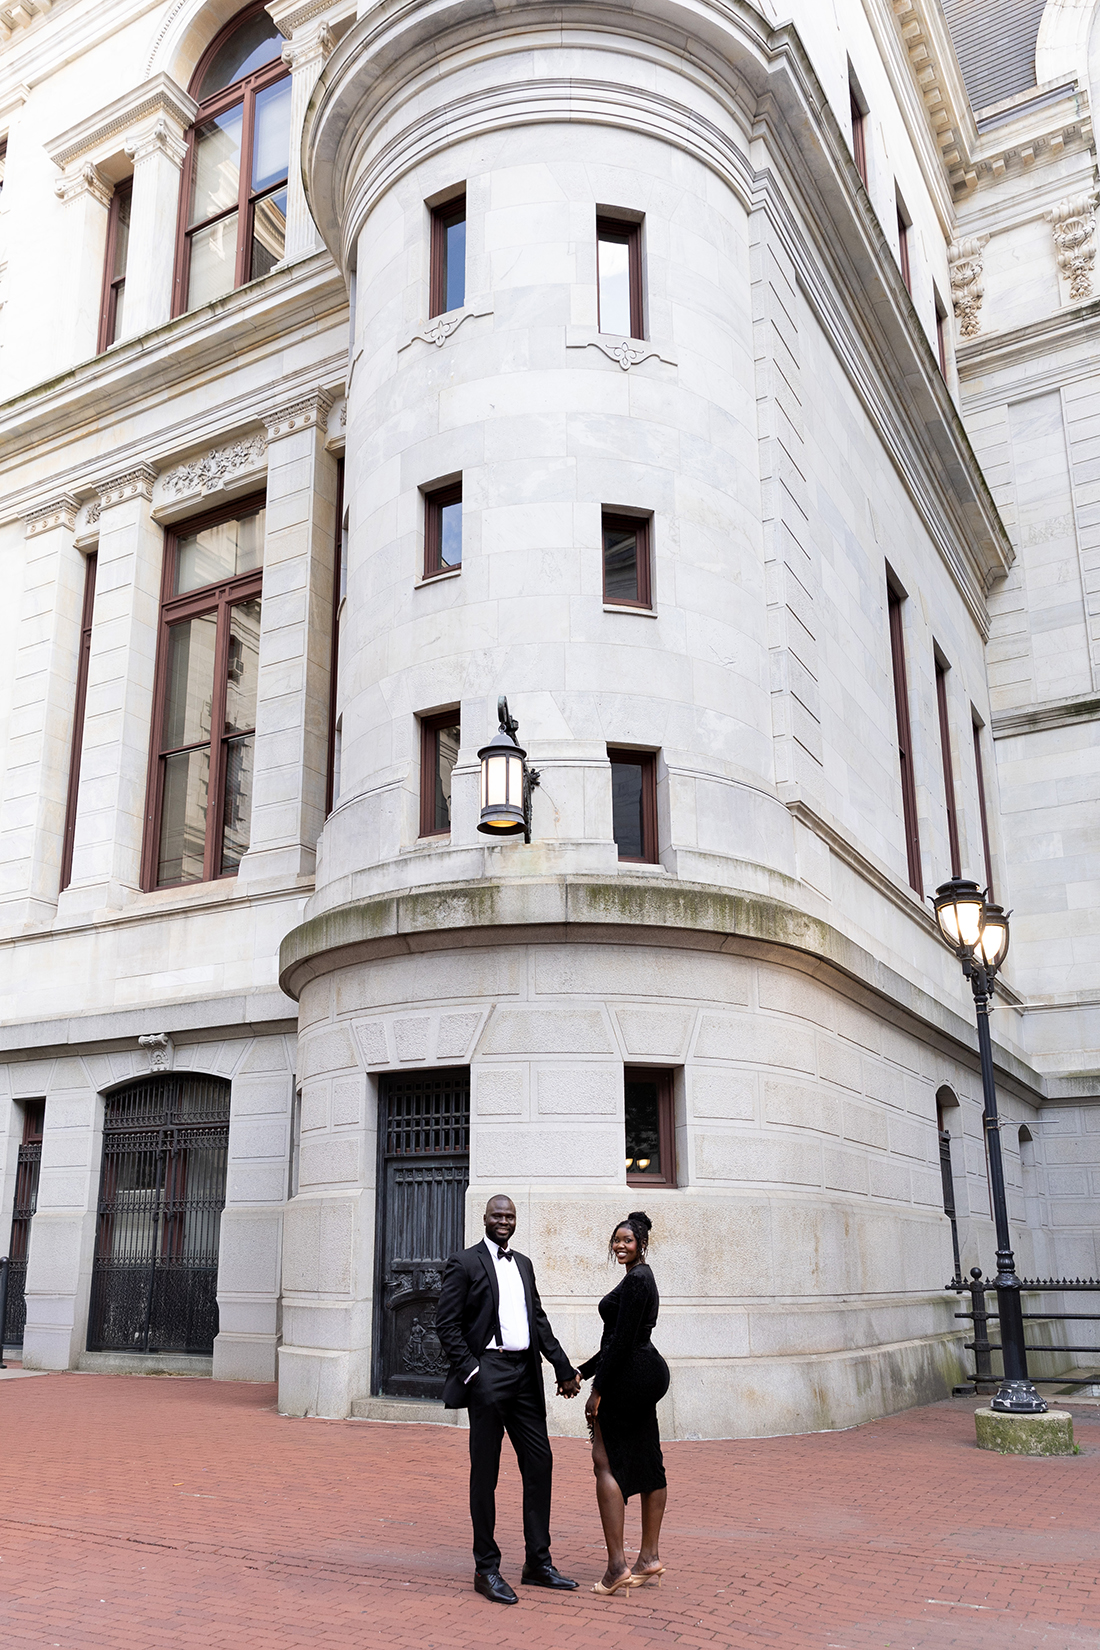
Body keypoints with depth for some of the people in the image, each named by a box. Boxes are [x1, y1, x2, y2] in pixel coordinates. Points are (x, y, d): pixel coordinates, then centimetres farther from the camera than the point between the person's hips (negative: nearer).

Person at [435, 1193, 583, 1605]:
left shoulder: (523, 1264, 16)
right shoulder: (464, 1263, -4)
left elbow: (539, 1320, 17)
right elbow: (447, 1324, -8)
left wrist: (563, 1367, 11)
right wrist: (470, 1370, -14)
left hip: (525, 1375, 6)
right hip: (488, 1374, -6)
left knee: (539, 1462, 8)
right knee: (485, 1473, 2)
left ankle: (538, 1562, 19)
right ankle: (486, 1569, 13)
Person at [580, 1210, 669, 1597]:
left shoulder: (636, 1280, -14)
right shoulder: (641, 1278, 17)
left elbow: (622, 1340, -20)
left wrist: (597, 1389, -18)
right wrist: (582, 1372, 22)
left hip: (630, 1377, -10)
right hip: (647, 1374, 10)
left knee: (606, 1460, -7)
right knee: (647, 1463, 12)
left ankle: (617, 1564, -9)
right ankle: (649, 1559, 19)